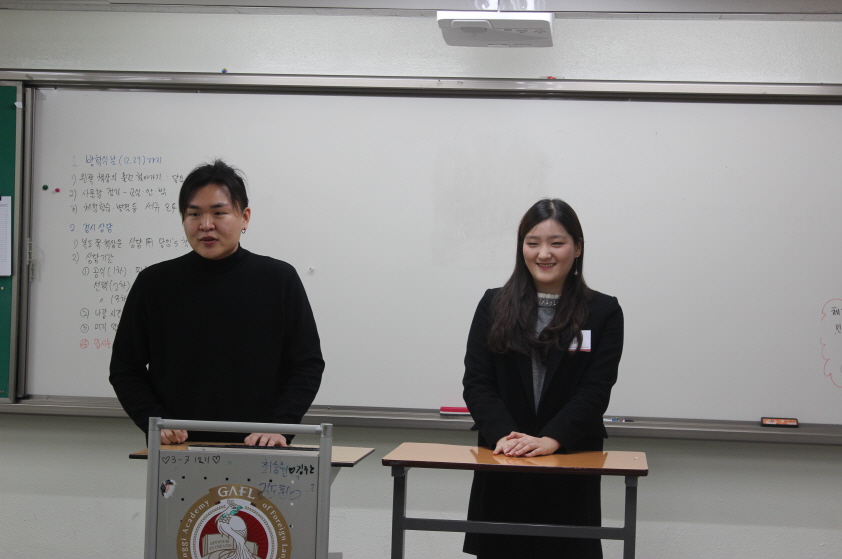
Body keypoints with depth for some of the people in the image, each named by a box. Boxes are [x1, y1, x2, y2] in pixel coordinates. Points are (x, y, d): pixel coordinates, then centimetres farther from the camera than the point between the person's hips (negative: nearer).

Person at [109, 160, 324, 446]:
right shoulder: (154, 283, 3)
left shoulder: (279, 280, 1)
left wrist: (278, 427, -12)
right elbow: (125, 368, 7)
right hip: (176, 454, 1)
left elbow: (308, 365, 2)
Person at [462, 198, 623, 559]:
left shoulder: (603, 312, 3)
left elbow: (595, 390, -7)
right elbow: (476, 382, 0)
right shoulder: (494, 306, 8)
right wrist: (504, 434, -18)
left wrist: (551, 440, -22)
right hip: (502, 470, 1)